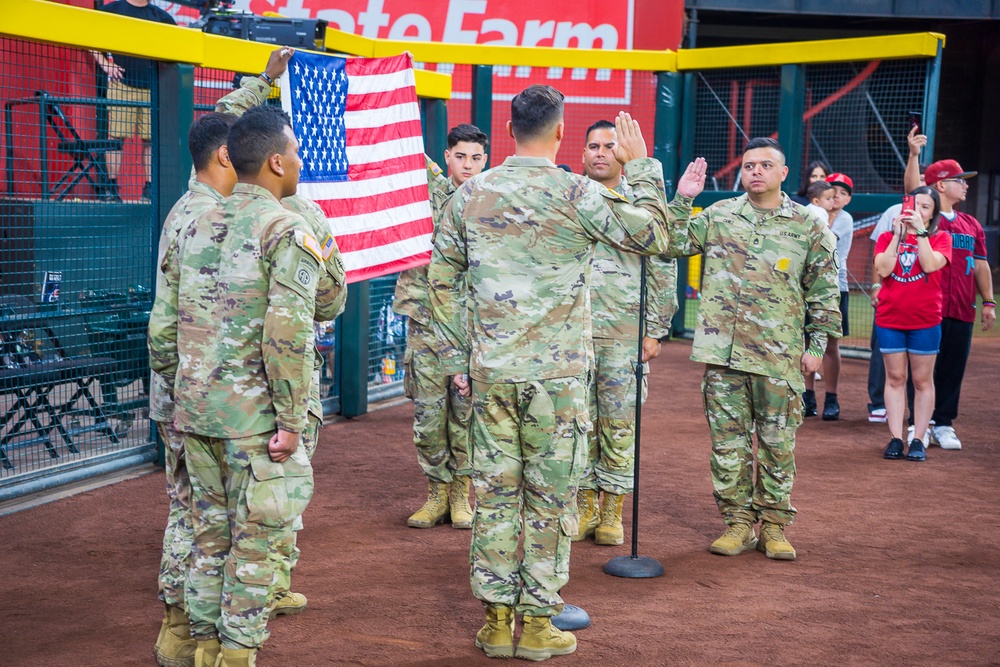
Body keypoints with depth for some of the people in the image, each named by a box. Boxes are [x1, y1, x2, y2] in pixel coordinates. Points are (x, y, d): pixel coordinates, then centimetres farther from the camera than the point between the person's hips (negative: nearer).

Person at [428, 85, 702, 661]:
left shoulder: (472, 193, 5)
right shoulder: (577, 194, -9)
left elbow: (443, 278, 9)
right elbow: (654, 236, 0)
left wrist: (459, 358, 16)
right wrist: (642, 166, 10)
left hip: (490, 372, 4)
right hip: (556, 373, -4)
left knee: (495, 491, 10)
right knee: (551, 497, 7)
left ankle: (497, 619, 18)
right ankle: (537, 624, 14)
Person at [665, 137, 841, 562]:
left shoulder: (808, 226, 5)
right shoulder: (719, 216, 9)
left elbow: (823, 291, 7)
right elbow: (672, 244, 4)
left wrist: (817, 344, 2)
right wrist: (682, 199, -5)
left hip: (779, 354, -1)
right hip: (723, 351, 1)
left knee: (778, 442, 5)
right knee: (728, 440, 6)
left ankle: (773, 524, 18)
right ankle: (738, 521, 17)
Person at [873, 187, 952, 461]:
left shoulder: (940, 238, 2)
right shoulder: (887, 238, 7)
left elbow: (930, 265, -17)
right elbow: (883, 269, -10)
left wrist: (920, 231, -16)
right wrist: (898, 235, -11)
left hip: (925, 320, -2)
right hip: (890, 318, 2)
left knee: (922, 380, 3)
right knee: (895, 378, 5)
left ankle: (918, 440, 8)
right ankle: (895, 439, 8)